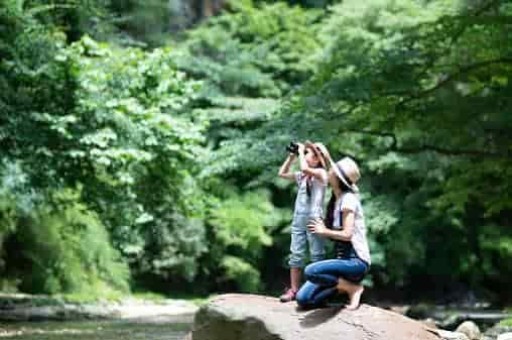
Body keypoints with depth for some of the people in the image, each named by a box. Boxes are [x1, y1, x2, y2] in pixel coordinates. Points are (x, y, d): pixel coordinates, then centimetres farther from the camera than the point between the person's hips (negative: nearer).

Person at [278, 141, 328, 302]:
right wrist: (291, 157, 12)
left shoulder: (321, 173, -6)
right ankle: (293, 290, 8)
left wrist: (301, 152, -10)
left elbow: (305, 168, -23)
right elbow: (282, 173, 19)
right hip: (298, 218, 6)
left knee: (317, 256, -3)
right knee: (296, 255, 5)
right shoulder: (301, 176, 13)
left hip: (314, 219, -6)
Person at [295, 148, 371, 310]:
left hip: (356, 261, -7)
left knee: (311, 271, -32)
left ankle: (353, 288, -11)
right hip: (342, 258, 7)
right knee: (303, 299, -7)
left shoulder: (348, 199, -13)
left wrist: (324, 231, -6)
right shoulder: (336, 199, 10)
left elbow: (347, 234, -20)